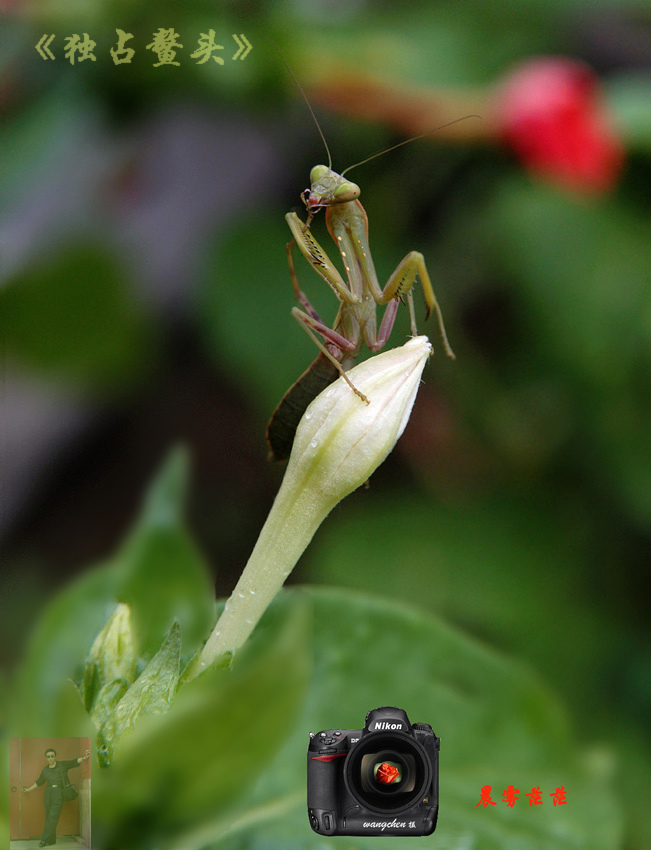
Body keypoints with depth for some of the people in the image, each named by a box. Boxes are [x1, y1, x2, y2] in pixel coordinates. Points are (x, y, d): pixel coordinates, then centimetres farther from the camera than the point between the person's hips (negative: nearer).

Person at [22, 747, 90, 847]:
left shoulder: (62, 765, 7)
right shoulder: (45, 770, 17)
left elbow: (75, 762, 0)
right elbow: (39, 782, 28)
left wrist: (85, 758, -16)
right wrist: (29, 789, 32)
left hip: (58, 793, -4)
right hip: (48, 793, 4)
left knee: (53, 816, -10)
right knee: (48, 817, 1)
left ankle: (44, 839, -10)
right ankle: (51, 840, 6)